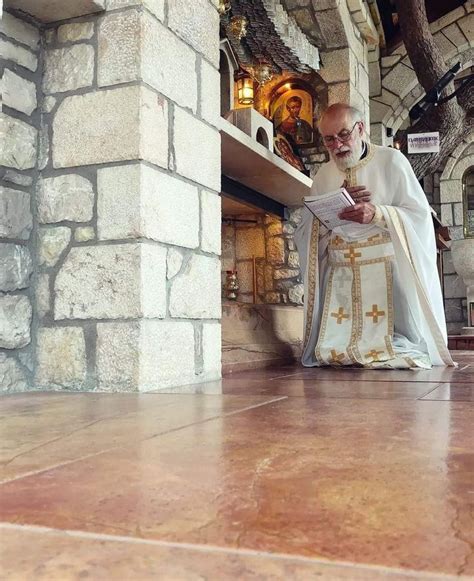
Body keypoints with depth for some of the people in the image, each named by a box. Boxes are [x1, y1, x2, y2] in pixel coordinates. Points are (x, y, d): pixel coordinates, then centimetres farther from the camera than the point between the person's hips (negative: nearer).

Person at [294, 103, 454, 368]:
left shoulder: (391, 160, 3)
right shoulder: (324, 175, 15)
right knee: (333, 350, -6)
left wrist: (376, 213, -21)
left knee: (391, 343, -12)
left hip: (386, 266, -3)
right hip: (339, 273, 4)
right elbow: (307, 231, 10)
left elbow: (420, 215, -5)